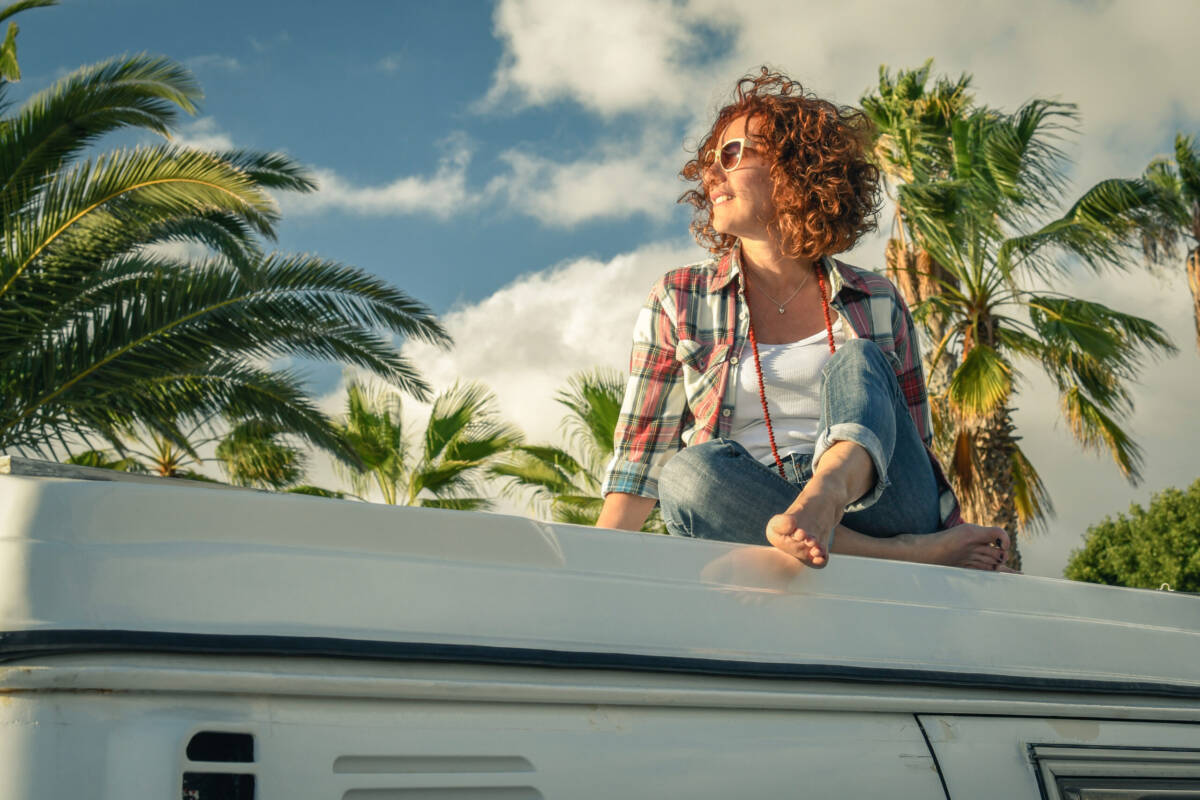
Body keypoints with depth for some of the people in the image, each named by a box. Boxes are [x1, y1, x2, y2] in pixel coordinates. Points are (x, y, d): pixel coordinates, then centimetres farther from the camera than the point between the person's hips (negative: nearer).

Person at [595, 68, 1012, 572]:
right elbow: (641, 460, 7)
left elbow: (916, 451, 18)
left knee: (857, 362, -21)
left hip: (875, 509, 1)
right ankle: (901, 554, -32)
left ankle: (825, 492, -51)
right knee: (689, 471, -32)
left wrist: (959, 532, 2)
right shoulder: (679, 301, 13)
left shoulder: (877, 303, 15)